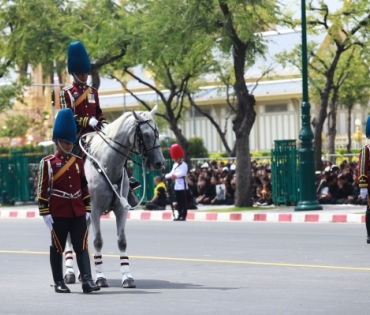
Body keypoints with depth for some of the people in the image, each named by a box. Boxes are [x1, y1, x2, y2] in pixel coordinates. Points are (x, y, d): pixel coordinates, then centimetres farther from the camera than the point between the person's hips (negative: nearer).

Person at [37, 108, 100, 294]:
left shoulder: (78, 162, 10)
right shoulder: (48, 163, -4)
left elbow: (84, 188, 14)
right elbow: (42, 190, -5)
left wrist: (87, 209, 10)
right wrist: (45, 213, -9)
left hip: (78, 213, 4)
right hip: (58, 214, -4)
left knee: (82, 247, -3)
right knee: (57, 248, 5)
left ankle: (87, 280, -9)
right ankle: (59, 282, 13)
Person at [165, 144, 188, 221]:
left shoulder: (184, 165, -7)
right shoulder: (175, 165, 16)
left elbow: (182, 173, -21)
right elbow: (172, 173, 12)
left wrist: (176, 175, -38)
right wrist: (166, 176, -8)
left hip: (182, 186, -8)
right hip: (176, 186, 8)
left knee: (183, 202, -3)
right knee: (178, 202, 10)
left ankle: (184, 216, -2)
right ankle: (180, 215, 14)